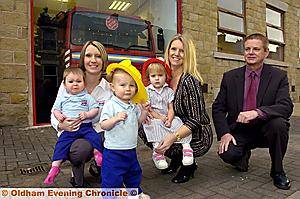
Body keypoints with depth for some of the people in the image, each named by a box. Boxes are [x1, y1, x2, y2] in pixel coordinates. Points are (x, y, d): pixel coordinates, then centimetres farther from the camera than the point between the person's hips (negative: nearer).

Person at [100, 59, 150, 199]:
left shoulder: (134, 106, 4)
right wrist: (116, 118, -39)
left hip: (131, 150, 8)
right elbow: (103, 125, -22)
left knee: (134, 173, 27)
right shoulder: (110, 105, -18)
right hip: (114, 151, -7)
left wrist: (144, 111, -1)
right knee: (112, 178, 5)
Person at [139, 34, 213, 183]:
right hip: (174, 127, 6)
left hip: (197, 137, -6)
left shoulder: (190, 81, -22)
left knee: (162, 143, -24)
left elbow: (196, 120, -24)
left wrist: (174, 137, -36)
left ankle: (189, 163, 7)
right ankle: (176, 159, 12)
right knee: (143, 129, -9)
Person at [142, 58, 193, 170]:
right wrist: (161, 118, -11)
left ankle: (186, 146, -24)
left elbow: (171, 109, 5)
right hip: (153, 119, -2)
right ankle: (157, 151, -35)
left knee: (178, 123, -23)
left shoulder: (169, 91, 10)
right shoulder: (147, 91, 5)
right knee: (155, 125, -32)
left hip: (168, 118, 2)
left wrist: (169, 120, -14)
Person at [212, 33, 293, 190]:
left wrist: (256, 112, -35)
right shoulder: (230, 77, -1)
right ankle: (244, 154, 15)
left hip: (265, 129, 0)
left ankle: (277, 171, -4)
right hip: (239, 131, 0)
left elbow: (286, 107, -17)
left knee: (279, 123, -31)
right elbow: (218, 108, 0)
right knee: (227, 154, -26)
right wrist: (224, 133, -15)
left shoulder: (278, 76, -3)